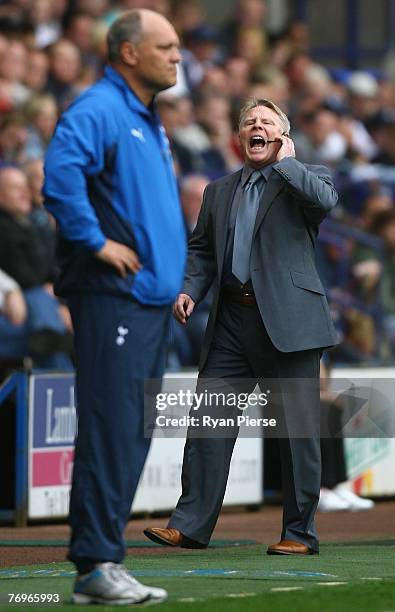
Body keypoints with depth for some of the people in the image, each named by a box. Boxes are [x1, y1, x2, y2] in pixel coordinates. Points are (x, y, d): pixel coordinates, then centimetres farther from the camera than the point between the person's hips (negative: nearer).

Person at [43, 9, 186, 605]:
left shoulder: (149, 120, 21)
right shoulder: (99, 110, -10)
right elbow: (60, 172, -28)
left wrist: (171, 276, 21)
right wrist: (96, 242, -21)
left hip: (151, 299, 10)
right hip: (113, 297, -9)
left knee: (133, 434, 10)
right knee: (110, 429, -10)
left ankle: (103, 560, 15)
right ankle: (97, 564, -9)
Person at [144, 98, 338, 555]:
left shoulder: (303, 178, 6)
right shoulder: (218, 192, 21)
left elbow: (324, 199, -17)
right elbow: (201, 249, 21)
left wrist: (285, 160, -5)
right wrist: (190, 290, 4)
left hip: (288, 320, -4)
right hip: (232, 320, 4)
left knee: (297, 427, -1)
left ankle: (300, 532, 6)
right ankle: (190, 525, 1)